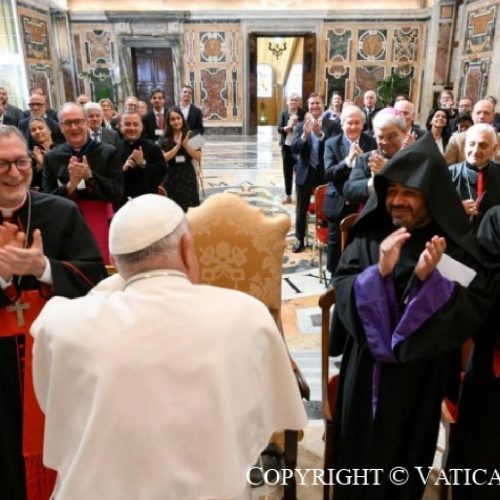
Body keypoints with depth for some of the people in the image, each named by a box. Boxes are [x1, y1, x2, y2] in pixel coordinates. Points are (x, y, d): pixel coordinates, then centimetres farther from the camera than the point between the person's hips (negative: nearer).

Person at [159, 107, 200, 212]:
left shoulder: (190, 136, 4)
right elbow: (163, 158, -11)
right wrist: (177, 146, -15)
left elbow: (198, 157, -5)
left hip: (188, 176, 0)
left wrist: (186, 145, -16)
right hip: (171, 178, 0)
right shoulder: (164, 140, 3)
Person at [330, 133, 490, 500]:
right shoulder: (370, 234, -6)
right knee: (361, 448, 17)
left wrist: (430, 279, -28)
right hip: (367, 367, 1)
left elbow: (476, 310, -13)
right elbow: (342, 289, -11)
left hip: (421, 373, -1)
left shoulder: (457, 244, -10)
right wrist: (378, 271, -29)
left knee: (406, 450, 19)